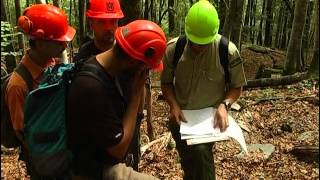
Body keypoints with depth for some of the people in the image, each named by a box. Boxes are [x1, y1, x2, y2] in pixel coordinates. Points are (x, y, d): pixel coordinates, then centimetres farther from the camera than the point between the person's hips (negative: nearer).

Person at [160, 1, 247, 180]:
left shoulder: (228, 51, -16)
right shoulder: (173, 48, -11)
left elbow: (237, 86, -4)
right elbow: (166, 82, 2)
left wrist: (224, 104, -22)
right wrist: (173, 106, -15)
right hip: (181, 117, 3)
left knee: (200, 152, -29)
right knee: (189, 164, 17)